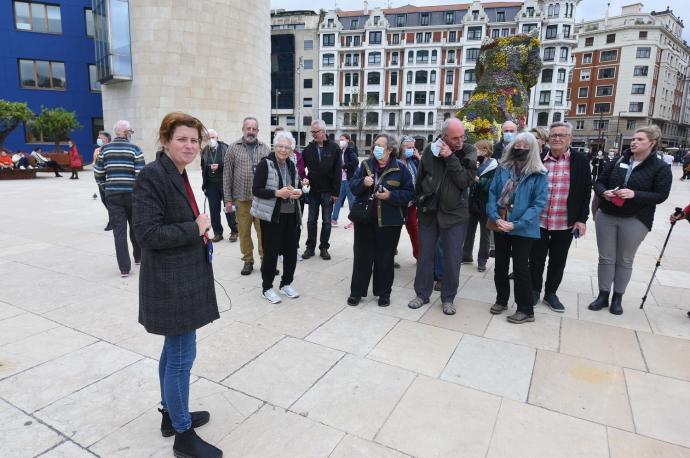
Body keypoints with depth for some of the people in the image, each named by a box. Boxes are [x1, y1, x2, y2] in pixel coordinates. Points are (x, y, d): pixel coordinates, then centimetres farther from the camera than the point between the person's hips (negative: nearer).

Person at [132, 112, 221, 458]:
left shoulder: (178, 174, 11)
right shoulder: (152, 176, -17)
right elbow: (148, 232, -23)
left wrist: (199, 233, 5)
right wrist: (196, 228, -17)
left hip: (183, 278, 10)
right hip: (170, 282, -10)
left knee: (174, 350, 20)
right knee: (182, 356, 1)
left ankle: (171, 414, 38)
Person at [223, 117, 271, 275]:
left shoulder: (265, 148, 7)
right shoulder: (233, 148, 4)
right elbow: (227, 175, 3)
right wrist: (228, 199, -1)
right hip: (241, 199, 0)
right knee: (244, 232, 6)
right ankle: (248, 260, 21)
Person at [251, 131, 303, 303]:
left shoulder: (292, 165, 11)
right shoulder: (265, 163, -9)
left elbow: (297, 186, 22)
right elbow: (256, 190, -13)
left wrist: (298, 192, -1)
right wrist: (277, 193, -23)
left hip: (290, 215, 6)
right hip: (271, 215, -6)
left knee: (291, 251, 9)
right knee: (271, 252, 0)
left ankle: (286, 283, 28)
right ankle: (267, 288, 17)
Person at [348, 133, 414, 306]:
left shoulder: (400, 168, -3)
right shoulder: (365, 165, 6)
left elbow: (409, 193, -4)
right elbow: (352, 186, 3)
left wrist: (391, 196, -19)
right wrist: (363, 182, -17)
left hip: (389, 222, -2)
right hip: (365, 219, 2)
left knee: (385, 259, 8)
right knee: (362, 257, 8)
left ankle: (384, 293, 24)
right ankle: (357, 291, 20)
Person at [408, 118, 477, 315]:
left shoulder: (468, 152, -7)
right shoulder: (430, 150, -4)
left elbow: (466, 181, -19)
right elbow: (420, 179, 7)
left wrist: (451, 158, -22)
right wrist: (420, 204, 11)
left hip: (455, 214, -1)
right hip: (429, 212, 2)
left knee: (452, 259, 4)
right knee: (425, 255, 10)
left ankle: (448, 298, 20)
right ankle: (422, 294, 25)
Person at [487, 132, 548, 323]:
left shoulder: (538, 174, -7)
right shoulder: (502, 169, 4)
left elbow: (539, 203, -12)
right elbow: (492, 194, 1)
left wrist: (517, 224, -20)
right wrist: (495, 217, -15)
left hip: (523, 229, -4)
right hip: (500, 226, 4)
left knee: (520, 268, 1)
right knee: (500, 266, 14)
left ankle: (526, 310, 15)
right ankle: (501, 300, 32)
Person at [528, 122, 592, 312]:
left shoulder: (580, 160, -2)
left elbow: (586, 192, 0)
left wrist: (582, 219, -4)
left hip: (566, 223, 0)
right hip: (538, 221, 0)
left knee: (558, 261, 12)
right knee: (536, 259, 10)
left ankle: (551, 293, 29)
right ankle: (534, 291, 28)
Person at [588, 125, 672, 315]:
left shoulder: (661, 168, -3)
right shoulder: (618, 161, 4)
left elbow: (661, 195, -10)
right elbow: (599, 182, 7)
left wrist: (634, 194, -25)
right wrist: (604, 192, -16)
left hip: (635, 221, -2)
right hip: (606, 216, 2)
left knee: (625, 260, 10)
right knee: (606, 258, 8)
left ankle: (617, 298, 23)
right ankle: (603, 295, 20)